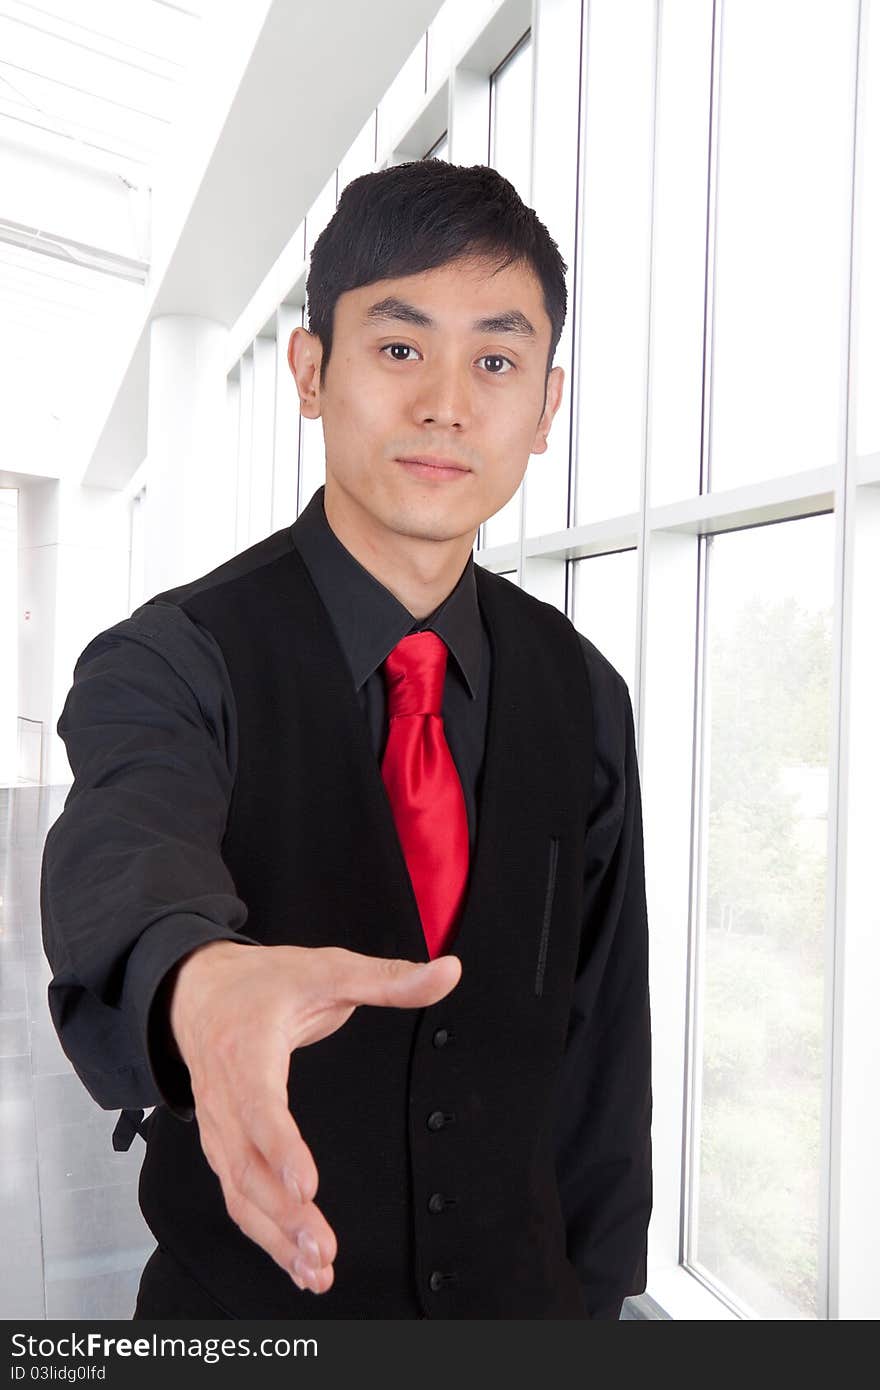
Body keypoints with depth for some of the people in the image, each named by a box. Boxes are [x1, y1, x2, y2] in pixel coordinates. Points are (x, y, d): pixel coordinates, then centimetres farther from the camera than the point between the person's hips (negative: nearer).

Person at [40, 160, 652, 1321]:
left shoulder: (580, 693, -7)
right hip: (248, 1296, -2)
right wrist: (199, 980, -57)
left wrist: (596, 1288, -2)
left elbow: (603, 1027, -3)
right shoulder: (170, 661, -17)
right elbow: (120, 858, -37)